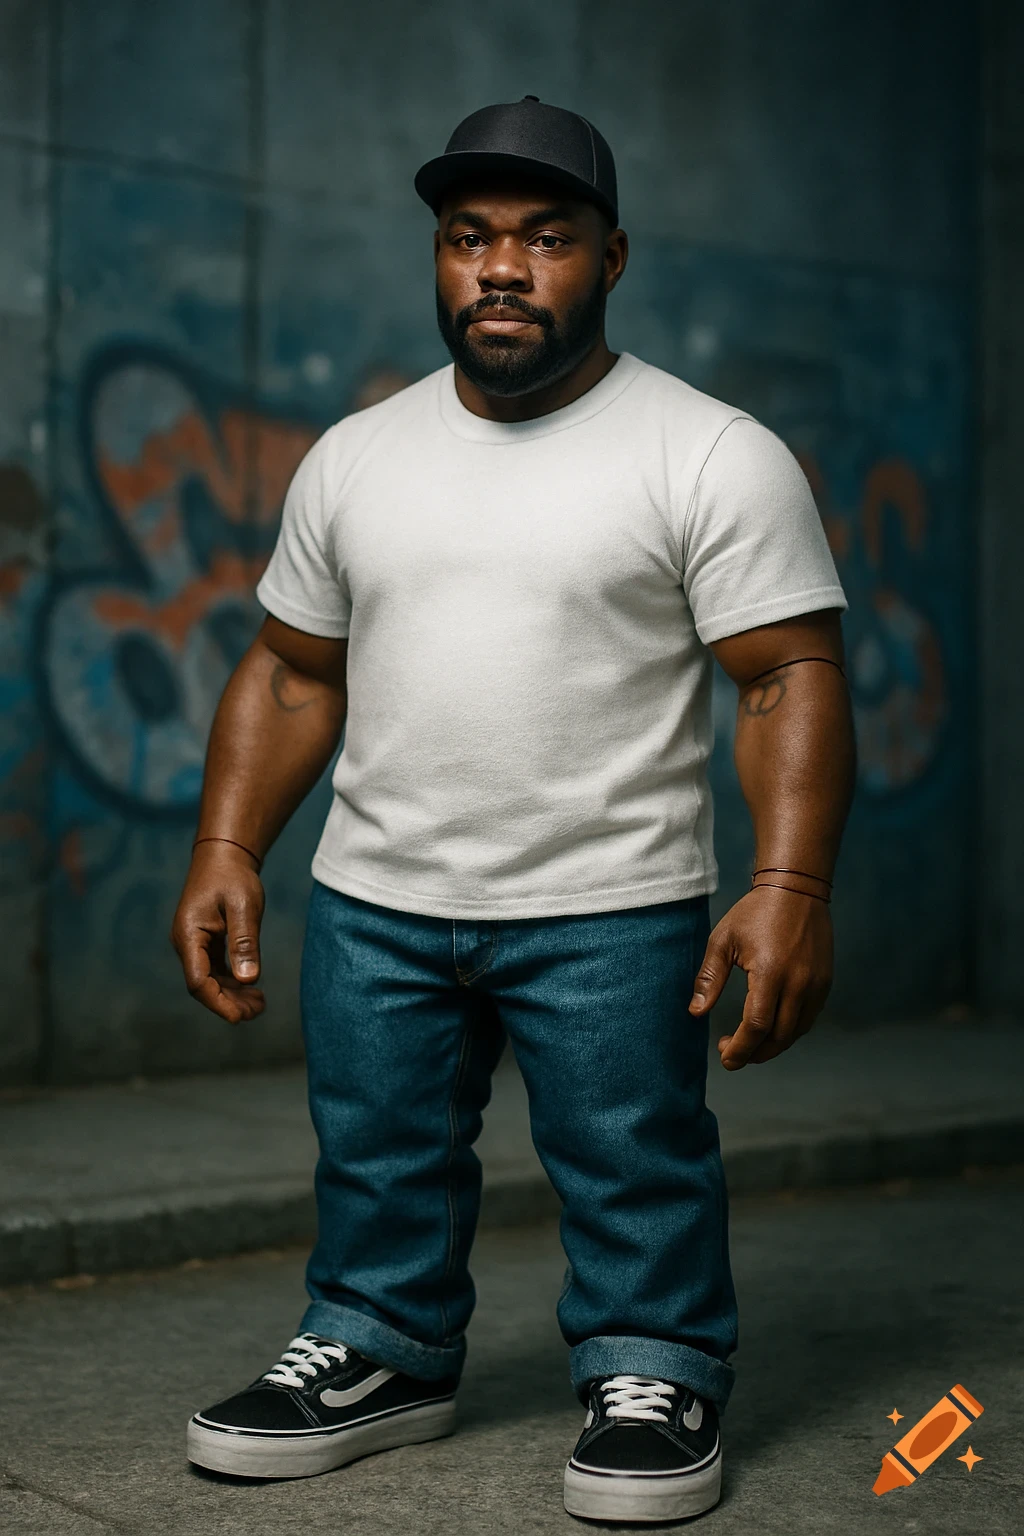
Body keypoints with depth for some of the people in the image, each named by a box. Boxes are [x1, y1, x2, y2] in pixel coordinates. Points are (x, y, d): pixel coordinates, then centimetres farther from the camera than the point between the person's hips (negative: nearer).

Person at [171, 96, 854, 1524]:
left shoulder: (716, 456, -7)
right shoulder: (352, 457, 8)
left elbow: (795, 678, -11)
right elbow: (291, 671, 13)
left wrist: (790, 888, -22)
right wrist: (227, 849, 3)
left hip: (612, 910, -4)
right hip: (373, 903, 5)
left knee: (635, 1169, 3)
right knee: (376, 1159, 14)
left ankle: (658, 1381, 22)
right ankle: (383, 1353, 33)